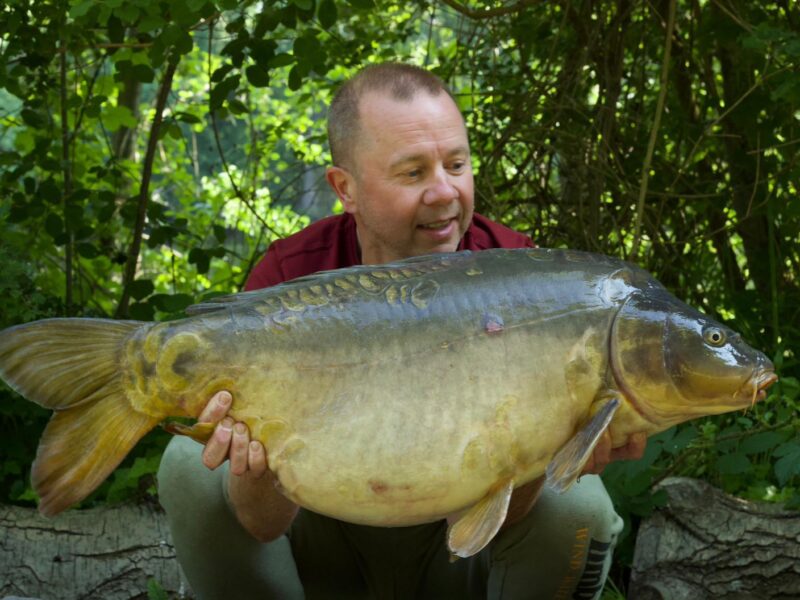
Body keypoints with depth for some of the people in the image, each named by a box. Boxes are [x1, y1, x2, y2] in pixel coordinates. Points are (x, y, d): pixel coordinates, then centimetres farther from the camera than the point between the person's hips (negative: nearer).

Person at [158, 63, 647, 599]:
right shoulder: (289, 280, -18)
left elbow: (499, 511, -22)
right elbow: (266, 524, -22)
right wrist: (257, 473, -47)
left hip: (458, 551, 0)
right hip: (332, 540, 1)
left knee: (575, 506, -29)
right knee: (192, 466, -22)